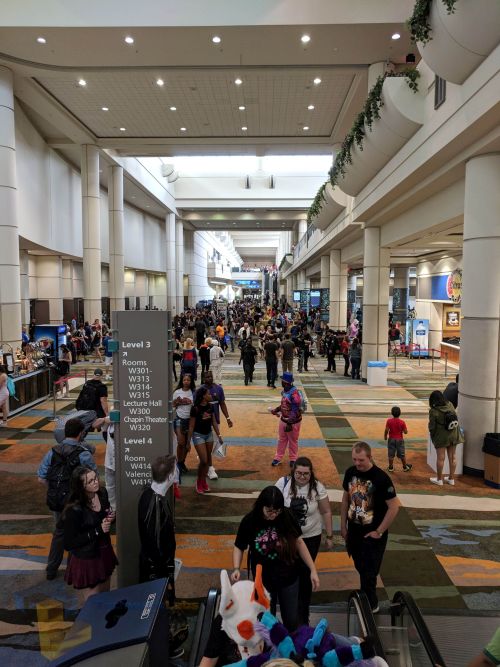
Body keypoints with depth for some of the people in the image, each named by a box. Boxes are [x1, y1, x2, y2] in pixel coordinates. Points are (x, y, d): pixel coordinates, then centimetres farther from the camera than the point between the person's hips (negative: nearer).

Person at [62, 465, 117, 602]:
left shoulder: (102, 493, -8)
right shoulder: (74, 510, -26)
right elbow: (69, 543, -19)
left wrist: (111, 517, -12)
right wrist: (97, 531, -24)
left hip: (104, 553, 6)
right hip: (86, 560, -6)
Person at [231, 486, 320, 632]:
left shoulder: (286, 516, -19)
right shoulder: (249, 521, -19)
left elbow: (298, 542, -6)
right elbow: (239, 547, -5)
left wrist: (313, 570, -7)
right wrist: (236, 569, -21)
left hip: (288, 577, 1)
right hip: (263, 579, 0)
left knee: (291, 619, 17)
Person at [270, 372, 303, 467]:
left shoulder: (294, 394, -27)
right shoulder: (284, 391, 1)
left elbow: (296, 411, -26)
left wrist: (289, 424, -26)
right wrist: (276, 410, 7)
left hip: (293, 422, -8)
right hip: (283, 419, 8)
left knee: (293, 441, 12)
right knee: (281, 440, 17)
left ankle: (293, 459, 29)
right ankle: (278, 457, 30)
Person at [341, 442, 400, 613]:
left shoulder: (381, 478, -22)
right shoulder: (350, 472, -6)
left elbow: (394, 507, -17)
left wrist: (379, 531, -14)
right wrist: (343, 526, 8)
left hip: (372, 534, -5)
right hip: (354, 531, 5)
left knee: (368, 574, 4)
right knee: (361, 569, 20)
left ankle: (369, 606, 26)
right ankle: (367, 600, 41)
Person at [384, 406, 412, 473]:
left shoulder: (389, 421, -11)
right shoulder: (402, 422, -11)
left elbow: (386, 430, -13)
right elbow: (405, 432, -10)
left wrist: (385, 436, 4)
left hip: (391, 439, 0)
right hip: (400, 439, 0)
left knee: (391, 455, 8)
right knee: (402, 454, 13)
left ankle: (391, 467, 15)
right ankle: (405, 467, 25)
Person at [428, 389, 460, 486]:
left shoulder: (433, 411, -19)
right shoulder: (450, 405, -6)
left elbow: (432, 426, -11)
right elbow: (455, 419, 3)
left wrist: (433, 437, 8)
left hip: (441, 437, -5)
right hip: (453, 435, 5)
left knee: (440, 458, 6)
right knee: (452, 457, 14)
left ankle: (439, 479, 18)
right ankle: (451, 479, 25)